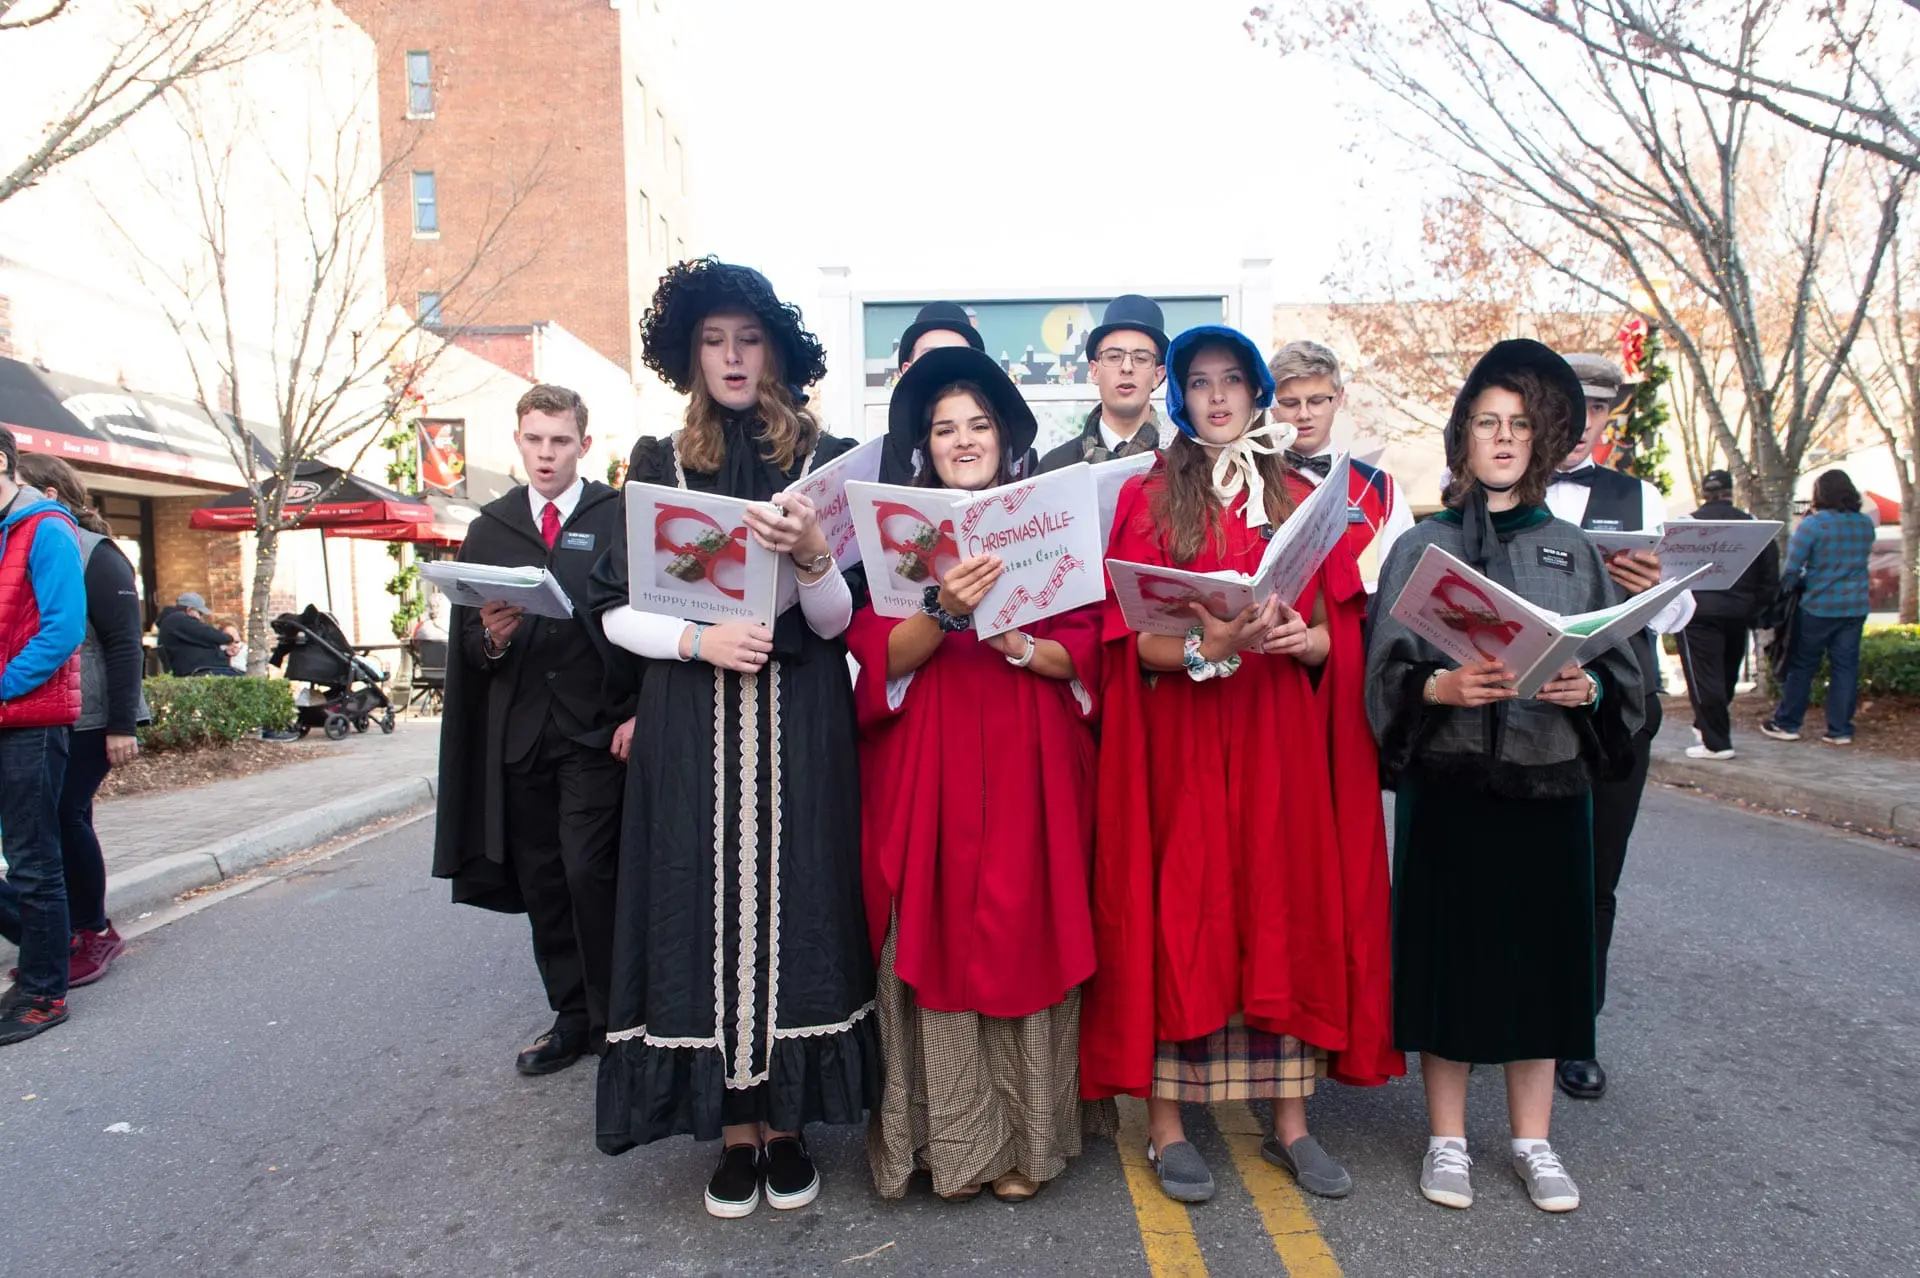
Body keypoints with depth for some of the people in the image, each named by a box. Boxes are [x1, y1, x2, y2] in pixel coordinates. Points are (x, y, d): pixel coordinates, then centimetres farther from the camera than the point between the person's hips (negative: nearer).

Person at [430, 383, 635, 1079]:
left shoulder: (620, 517, 1)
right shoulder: (489, 528, 13)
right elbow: (467, 642, 12)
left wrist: (640, 712, -10)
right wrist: (492, 636, -11)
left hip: (598, 730, -4)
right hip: (520, 731, 4)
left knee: (589, 873, -9)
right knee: (541, 882, 9)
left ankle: (614, 1019, 7)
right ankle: (572, 1018, 22)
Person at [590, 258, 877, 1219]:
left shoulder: (828, 460, 4)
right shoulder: (658, 464, 7)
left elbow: (839, 619, -1)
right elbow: (616, 609, 5)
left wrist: (810, 555, -21)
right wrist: (699, 640, -13)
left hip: (801, 729, -1)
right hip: (692, 731, 1)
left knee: (791, 905, 1)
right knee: (708, 908, 1)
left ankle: (786, 1121, 17)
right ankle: (733, 1126, 16)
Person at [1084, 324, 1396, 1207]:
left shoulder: (1297, 499, 13)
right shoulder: (1146, 497, 4)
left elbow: (1331, 632, 10)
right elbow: (1130, 636, -5)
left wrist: (1298, 638, -12)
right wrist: (1203, 648, -22)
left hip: (1277, 732, 3)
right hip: (1175, 734, -3)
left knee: (1285, 906, 5)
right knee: (1176, 911, -1)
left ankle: (1289, 1120, 17)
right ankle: (1166, 1125, 9)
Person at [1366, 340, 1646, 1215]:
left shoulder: (1573, 549, 11)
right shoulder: (1423, 546, 4)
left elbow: (1620, 666, 9)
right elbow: (1388, 668, -3)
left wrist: (1587, 688, -12)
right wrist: (1443, 686, -22)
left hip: (1549, 783, 2)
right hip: (1448, 785, -2)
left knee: (1539, 953, 8)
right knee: (1448, 953, 2)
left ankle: (1533, 1139, 24)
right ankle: (1446, 1138, 18)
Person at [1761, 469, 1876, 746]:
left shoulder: (1813, 524, -14)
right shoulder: (1866, 525, 5)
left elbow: (1791, 569, -14)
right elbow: (1856, 561, 17)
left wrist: (1790, 588, 2)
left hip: (1818, 607, -4)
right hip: (1855, 608, 5)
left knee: (1802, 666, 6)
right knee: (1845, 667, 8)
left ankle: (1786, 724, 12)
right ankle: (1840, 730, 11)